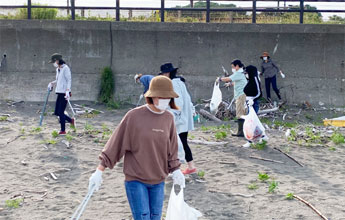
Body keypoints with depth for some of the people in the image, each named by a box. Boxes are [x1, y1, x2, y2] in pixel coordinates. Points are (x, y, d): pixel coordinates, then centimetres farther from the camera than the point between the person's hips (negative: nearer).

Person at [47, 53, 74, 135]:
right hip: (59, 92, 9)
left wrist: (67, 90, -24)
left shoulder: (65, 68, -9)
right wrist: (52, 83, 13)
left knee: (60, 112, -8)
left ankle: (63, 131, 1)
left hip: (64, 93, -9)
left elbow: (69, 80, -14)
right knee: (57, 112, 8)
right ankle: (71, 120, 27)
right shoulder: (58, 69, 16)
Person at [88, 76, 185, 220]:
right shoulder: (134, 116, -11)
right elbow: (116, 143, -8)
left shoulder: (169, 118, 3)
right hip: (136, 180, -4)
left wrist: (176, 170, 1)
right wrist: (99, 171, -8)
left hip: (158, 181, 5)